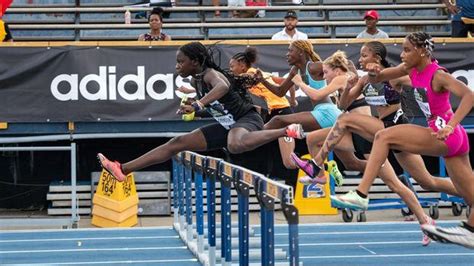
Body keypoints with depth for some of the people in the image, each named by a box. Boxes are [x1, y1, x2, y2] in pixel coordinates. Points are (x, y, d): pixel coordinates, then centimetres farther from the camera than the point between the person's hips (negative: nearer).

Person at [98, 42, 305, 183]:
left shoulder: (210, 74, -21)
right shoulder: (195, 81, 5)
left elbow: (223, 86, -46)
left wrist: (198, 105, -56)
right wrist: (194, 107, 5)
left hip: (247, 119, -9)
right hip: (227, 126, 9)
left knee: (235, 145, -45)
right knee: (177, 143, 5)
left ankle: (287, 131, -32)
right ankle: (124, 169, 6)